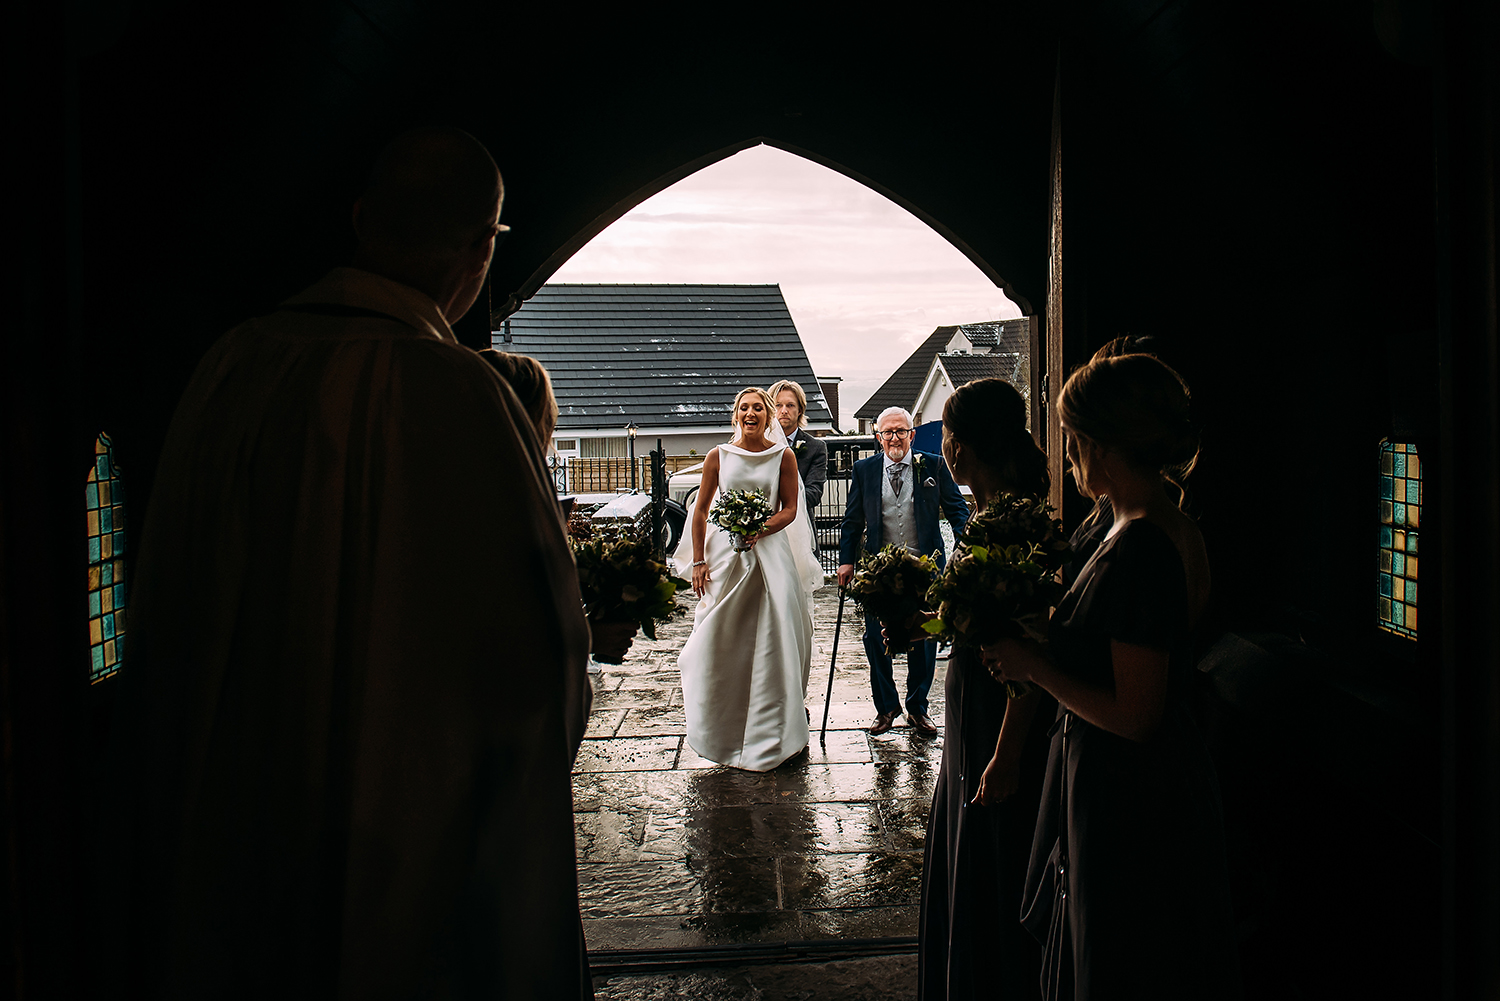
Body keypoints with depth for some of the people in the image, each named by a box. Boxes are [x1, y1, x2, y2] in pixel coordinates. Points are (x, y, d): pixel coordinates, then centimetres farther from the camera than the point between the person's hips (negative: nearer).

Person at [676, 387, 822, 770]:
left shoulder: (784, 456, 1)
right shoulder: (718, 456, 3)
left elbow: (790, 508, 2)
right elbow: (701, 511, 6)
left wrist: (760, 529, -16)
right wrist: (699, 562, 1)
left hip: (770, 549, -1)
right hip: (725, 551, 1)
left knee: (773, 638, -1)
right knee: (719, 640, 3)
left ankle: (769, 733, 13)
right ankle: (722, 730, 19)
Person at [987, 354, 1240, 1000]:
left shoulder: (1138, 551, -26)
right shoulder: (1177, 532, 5)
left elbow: (1133, 716, -27)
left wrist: (1035, 668, -15)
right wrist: (1044, 633, 12)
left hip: (1127, 806, -10)